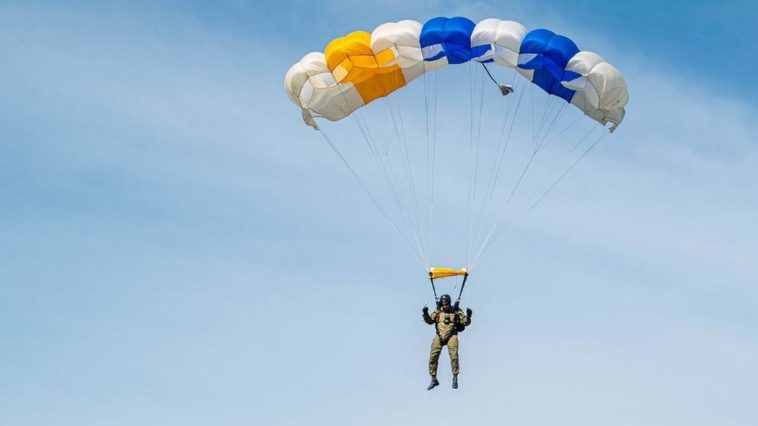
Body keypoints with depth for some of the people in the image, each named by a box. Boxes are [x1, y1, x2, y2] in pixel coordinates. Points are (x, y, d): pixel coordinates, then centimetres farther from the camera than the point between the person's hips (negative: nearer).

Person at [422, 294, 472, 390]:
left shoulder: (456, 311, 1)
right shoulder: (438, 311, 7)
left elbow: (465, 322, -3)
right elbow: (430, 321, 6)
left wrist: (468, 316, -23)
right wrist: (425, 314, -12)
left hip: (451, 336, -2)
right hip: (439, 336, 3)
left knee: (454, 355, -20)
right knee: (433, 356, -3)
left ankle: (455, 378, -4)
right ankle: (434, 380, 12)